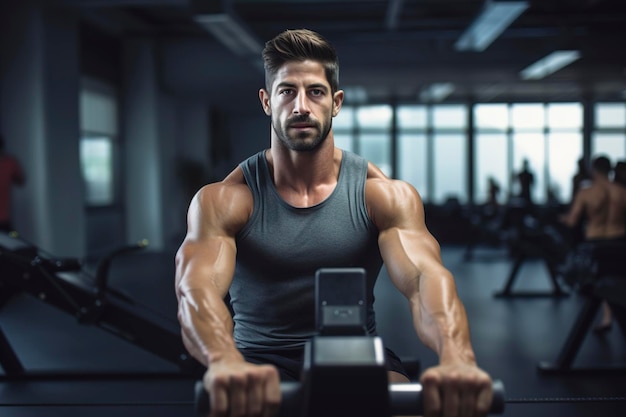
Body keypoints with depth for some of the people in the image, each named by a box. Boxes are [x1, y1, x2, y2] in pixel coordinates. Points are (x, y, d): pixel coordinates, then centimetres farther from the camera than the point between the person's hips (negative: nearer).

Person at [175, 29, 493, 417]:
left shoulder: (385, 194, -6)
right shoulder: (224, 200, -8)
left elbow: (426, 276, -23)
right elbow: (197, 288, -26)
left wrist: (457, 359, -46)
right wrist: (226, 363, -50)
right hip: (261, 364, -1)